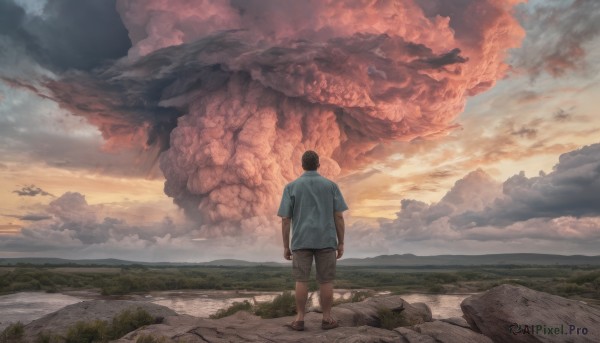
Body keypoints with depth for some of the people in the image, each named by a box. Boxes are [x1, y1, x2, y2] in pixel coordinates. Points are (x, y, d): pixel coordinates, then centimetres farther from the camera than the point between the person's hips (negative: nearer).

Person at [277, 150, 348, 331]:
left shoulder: (291, 187, 0)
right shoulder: (331, 185, 1)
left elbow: (285, 219, -3)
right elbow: (339, 216, -1)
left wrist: (286, 246, 4)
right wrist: (341, 243, 5)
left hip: (301, 241, 0)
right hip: (326, 240, 0)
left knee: (301, 280, 7)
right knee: (326, 281, 8)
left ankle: (299, 319, 9)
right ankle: (327, 319, 13)